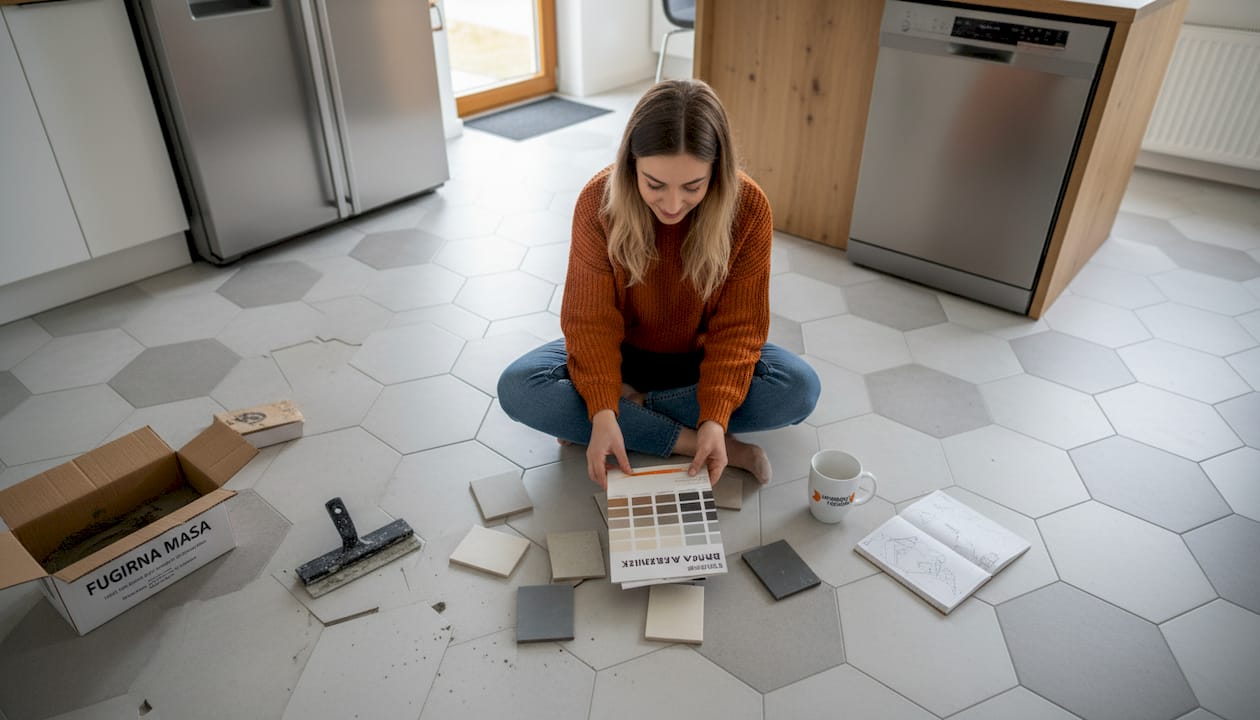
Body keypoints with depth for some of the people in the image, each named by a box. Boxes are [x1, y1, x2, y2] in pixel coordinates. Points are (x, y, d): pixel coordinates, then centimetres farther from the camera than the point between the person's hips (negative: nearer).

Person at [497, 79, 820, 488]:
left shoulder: (748, 207, -21)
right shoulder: (599, 201, -21)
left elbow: (737, 327, -17)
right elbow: (591, 321, -19)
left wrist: (716, 418, -31)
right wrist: (602, 411, -34)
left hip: (702, 359, 1)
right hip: (622, 354, 0)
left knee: (800, 388, -26)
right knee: (517, 387, -26)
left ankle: (631, 405, -17)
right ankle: (688, 441, -22)